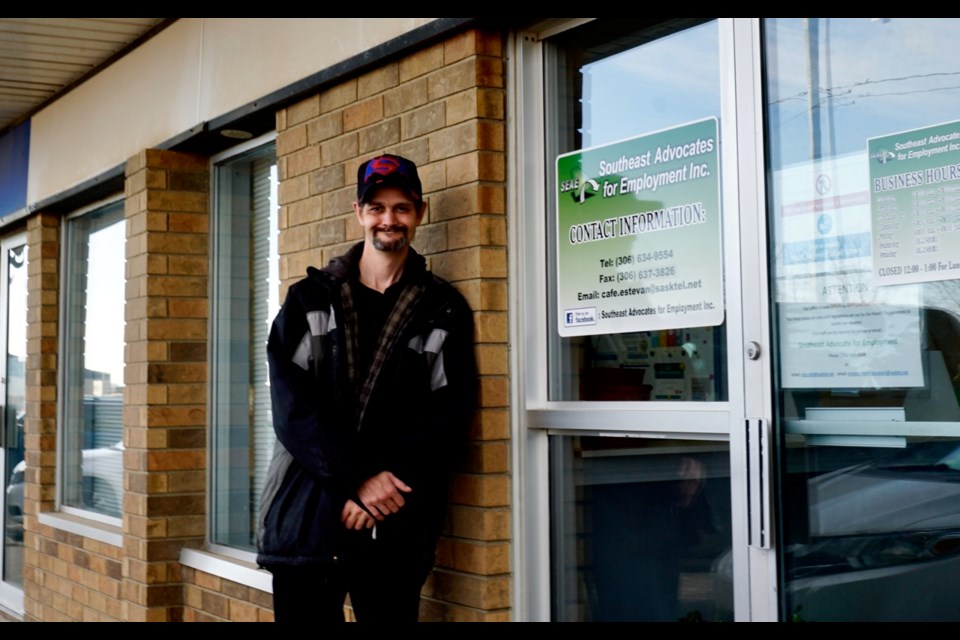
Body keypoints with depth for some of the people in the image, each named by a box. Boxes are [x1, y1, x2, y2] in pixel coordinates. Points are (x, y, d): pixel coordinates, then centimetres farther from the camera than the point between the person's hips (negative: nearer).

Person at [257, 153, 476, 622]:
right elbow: (292, 406, -3)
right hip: (306, 516, 1)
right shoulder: (310, 299, 7)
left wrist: (388, 481, -13)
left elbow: (448, 412, 0)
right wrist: (355, 482, -14)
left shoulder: (444, 310, 6)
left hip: (396, 525, 0)